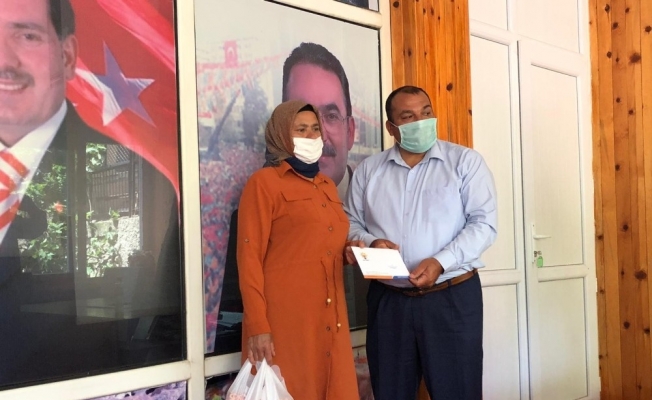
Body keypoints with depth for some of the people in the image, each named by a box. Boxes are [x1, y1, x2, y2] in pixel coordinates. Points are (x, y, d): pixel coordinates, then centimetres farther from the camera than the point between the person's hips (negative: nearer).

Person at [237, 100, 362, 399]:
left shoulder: (328, 186, 17)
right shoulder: (264, 182, -4)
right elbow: (249, 258, -9)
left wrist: (347, 253, 5)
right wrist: (258, 326, -15)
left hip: (330, 317, 7)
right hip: (285, 317, -6)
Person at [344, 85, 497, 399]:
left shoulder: (465, 161, 0)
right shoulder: (368, 170, 9)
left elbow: (483, 223, -7)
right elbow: (350, 223, 12)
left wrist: (440, 262, -20)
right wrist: (370, 242, -10)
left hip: (452, 297, -2)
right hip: (388, 300, 3)